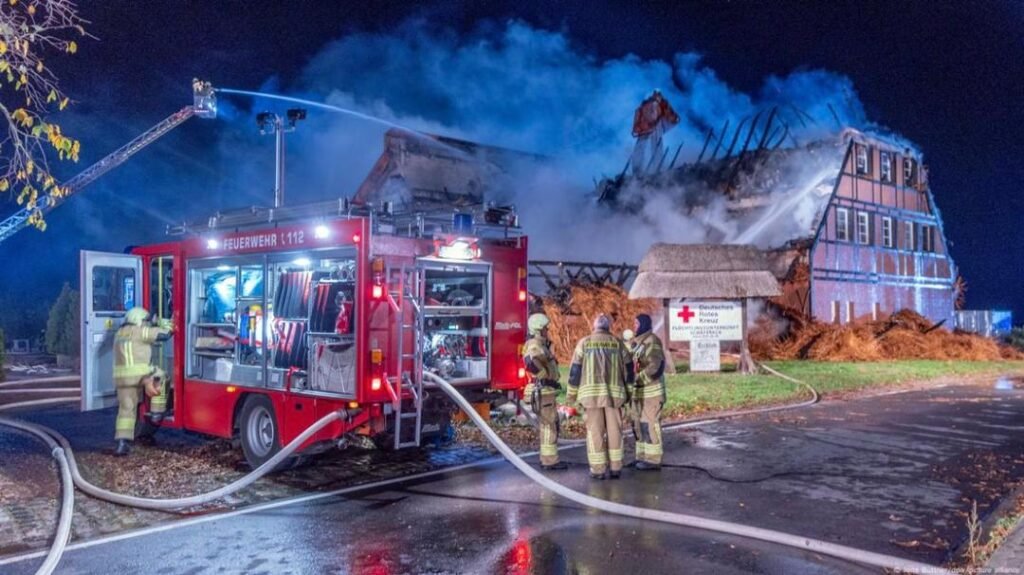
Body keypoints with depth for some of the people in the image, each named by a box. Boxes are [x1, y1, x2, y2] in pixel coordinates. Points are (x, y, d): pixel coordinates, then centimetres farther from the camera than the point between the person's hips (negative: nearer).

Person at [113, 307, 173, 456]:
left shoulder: (119, 334, 22)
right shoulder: (140, 332, -1)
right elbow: (164, 334, 0)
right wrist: (166, 324, 19)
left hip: (121, 376, 7)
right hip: (140, 374, -6)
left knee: (126, 409, 7)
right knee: (160, 376, 20)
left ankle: (122, 443, 0)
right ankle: (157, 412, 14)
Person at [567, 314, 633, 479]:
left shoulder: (584, 342, 5)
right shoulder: (618, 343, 9)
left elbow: (575, 369, 3)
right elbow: (628, 369, 9)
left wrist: (572, 393, 9)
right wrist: (628, 392, 17)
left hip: (591, 393, -1)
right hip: (614, 393, 1)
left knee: (595, 431, 2)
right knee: (614, 430, 7)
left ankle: (598, 469, 3)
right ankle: (615, 468, 9)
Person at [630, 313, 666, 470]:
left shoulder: (652, 342, -13)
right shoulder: (637, 342, 14)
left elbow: (654, 367, -21)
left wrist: (637, 379, -22)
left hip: (651, 391, -9)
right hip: (639, 391, 9)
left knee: (650, 424, -6)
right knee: (640, 423, 12)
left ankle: (653, 460, -2)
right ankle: (642, 456, 20)